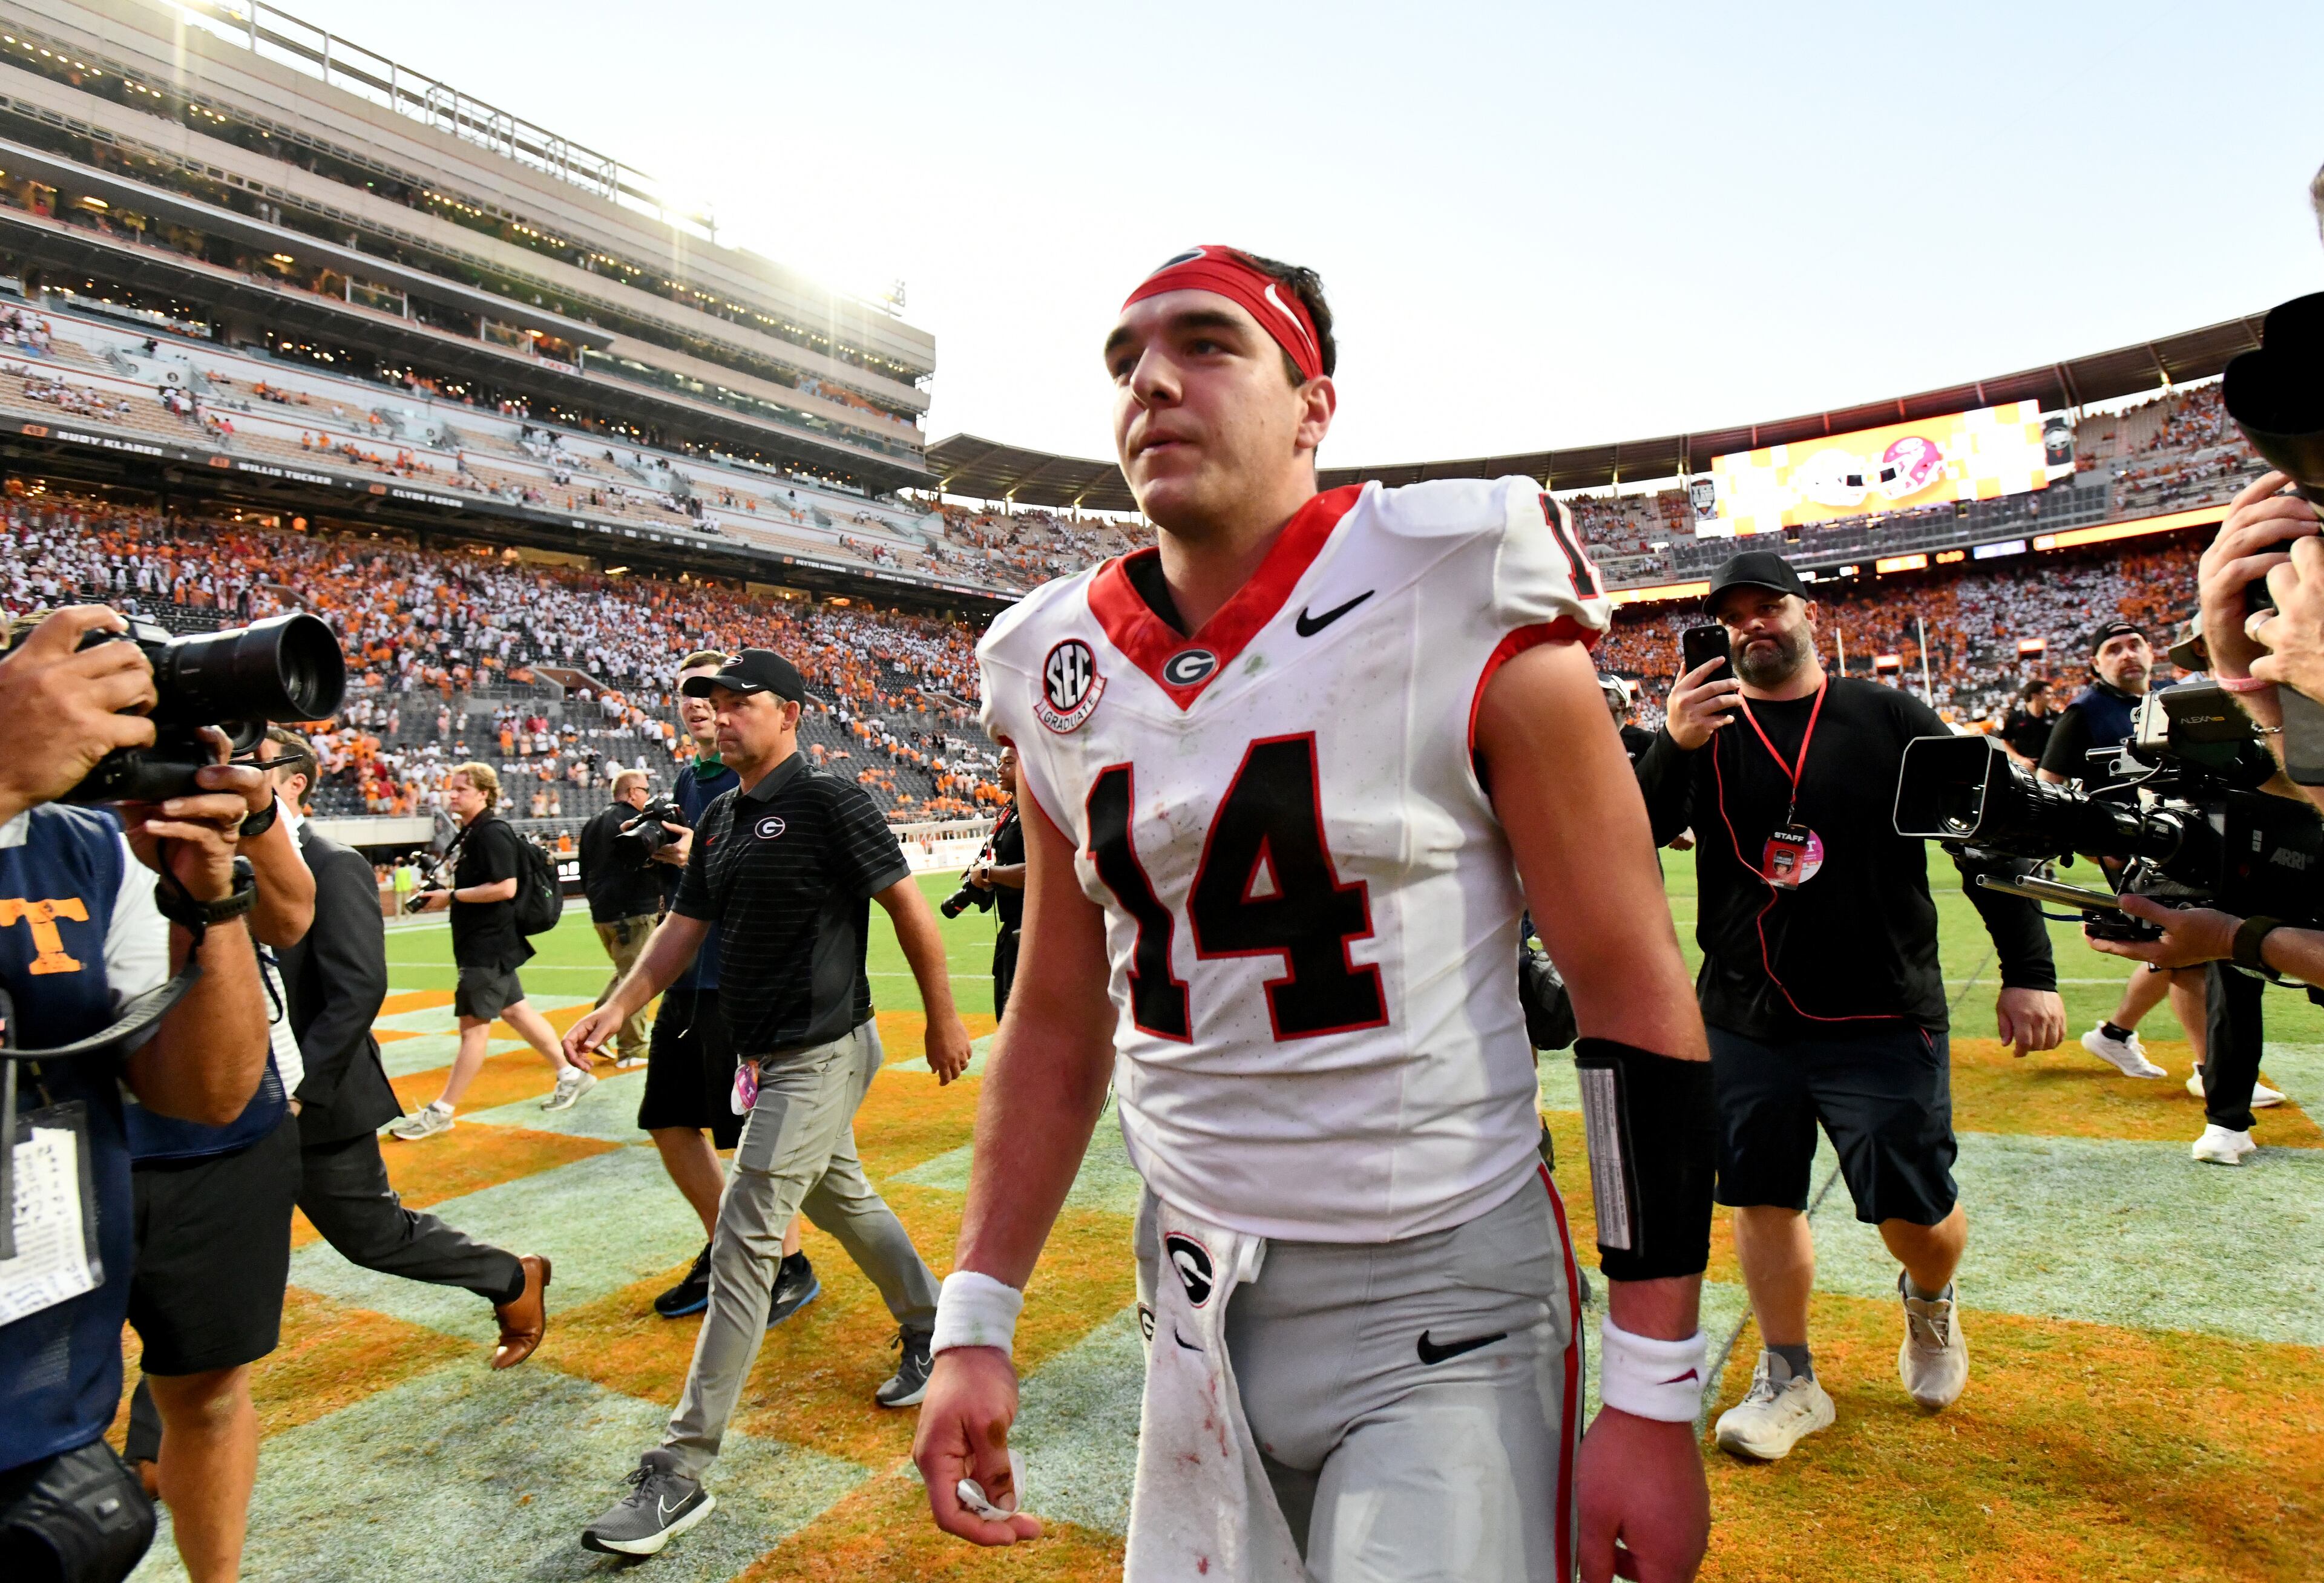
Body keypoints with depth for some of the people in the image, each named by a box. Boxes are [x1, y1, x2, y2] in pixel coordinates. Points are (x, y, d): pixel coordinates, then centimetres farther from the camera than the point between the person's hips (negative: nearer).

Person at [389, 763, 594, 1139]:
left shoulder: (493, 832, -17)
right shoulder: (472, 832, 14)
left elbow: (505, 887, -24)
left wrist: (452, 897, -17)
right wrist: (444, 896, 7)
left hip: (490, 945, -11)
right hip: (485, 943, 11)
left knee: (473, 1025, -3)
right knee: (514, 1011, 15)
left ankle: (440, 1112, 3)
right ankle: (571, 1074, 23)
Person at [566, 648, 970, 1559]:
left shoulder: (829, 803, -14)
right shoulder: (720, 817, 12)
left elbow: (908, 906, -12)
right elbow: (684, 927, 12)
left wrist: (943, 1021, -9)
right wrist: (618, 1008, -1)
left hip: (820, 1056, -9)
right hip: (766, 1059, 9)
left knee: (744, 1243, -8)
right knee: (842, 1203, 23)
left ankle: (681, 1472, 1)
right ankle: (927, 1324, 45)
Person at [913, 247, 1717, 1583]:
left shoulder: (1470, 622, -14)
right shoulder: (1065, 676, 1)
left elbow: (1638, 1001, -11)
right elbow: (1059, 1026, 8)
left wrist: (1653, 1402, -10)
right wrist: (975, 1322, 5)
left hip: (1445, 1307, -4)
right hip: (1199, 1303, 5)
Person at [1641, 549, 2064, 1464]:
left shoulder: (1891, 720, 1)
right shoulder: (1705, 732, 2)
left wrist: (2029, 970, -3)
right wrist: (1672, 751, -27)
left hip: (1882, 1018, -1)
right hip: (1744, 1019, 2)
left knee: (1914, 1210, 4)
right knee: (1762, 1199, 9)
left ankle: (1929, 1305, 40)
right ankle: (1789, 1383, 27)